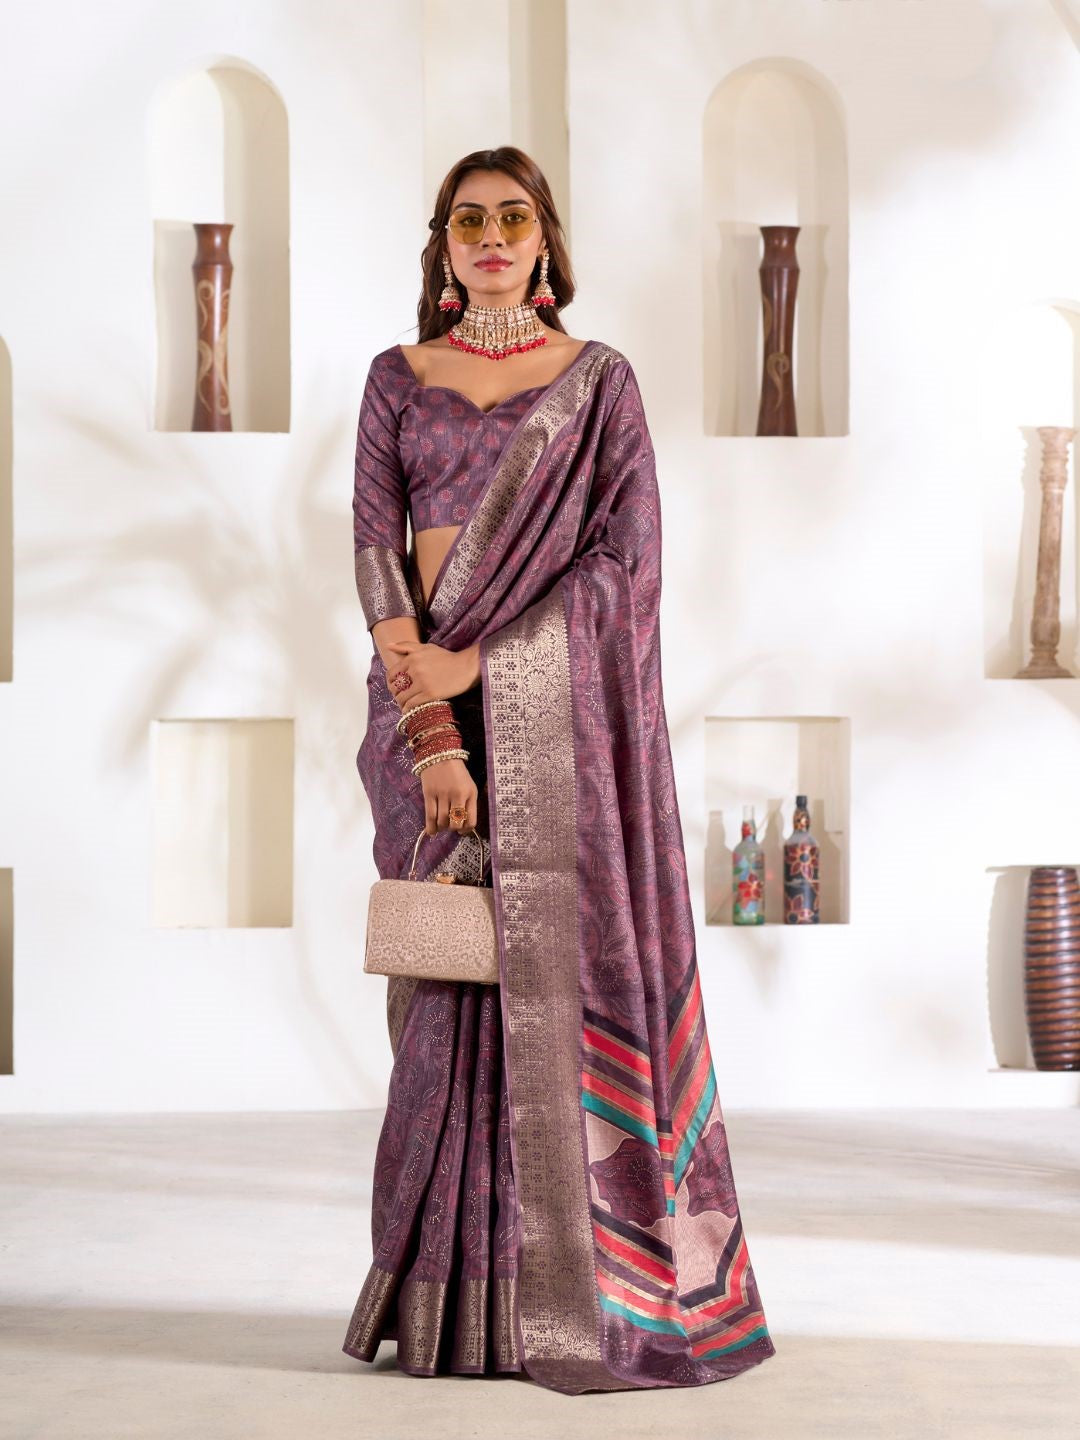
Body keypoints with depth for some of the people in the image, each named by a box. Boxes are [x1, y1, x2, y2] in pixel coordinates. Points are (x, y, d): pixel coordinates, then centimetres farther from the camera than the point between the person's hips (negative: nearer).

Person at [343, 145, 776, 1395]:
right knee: (455, 983, 2)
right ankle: (457, 1299, 9)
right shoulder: (399, 378, 10)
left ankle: (594, 1289, 4)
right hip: (431, 698, 2)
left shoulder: (601, 379, 5)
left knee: (573, 968, -4)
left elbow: (627, 554, -5)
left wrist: (475, 659, -14)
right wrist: (430, 729, -13)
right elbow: (376, 551, 0)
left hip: (558, 709, -1)